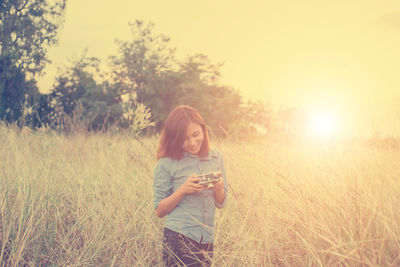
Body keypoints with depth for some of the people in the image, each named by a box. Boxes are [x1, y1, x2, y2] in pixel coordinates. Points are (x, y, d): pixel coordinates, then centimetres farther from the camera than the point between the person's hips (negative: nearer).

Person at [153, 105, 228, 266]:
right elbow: (159, 211, -2)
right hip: (178, 239, -4)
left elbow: (221, 203, 13)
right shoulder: (166, 164, -5)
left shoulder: (215, 158, 7)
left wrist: (219, 187, -9)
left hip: (207, 241, 4)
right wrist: (182, 190, -16)